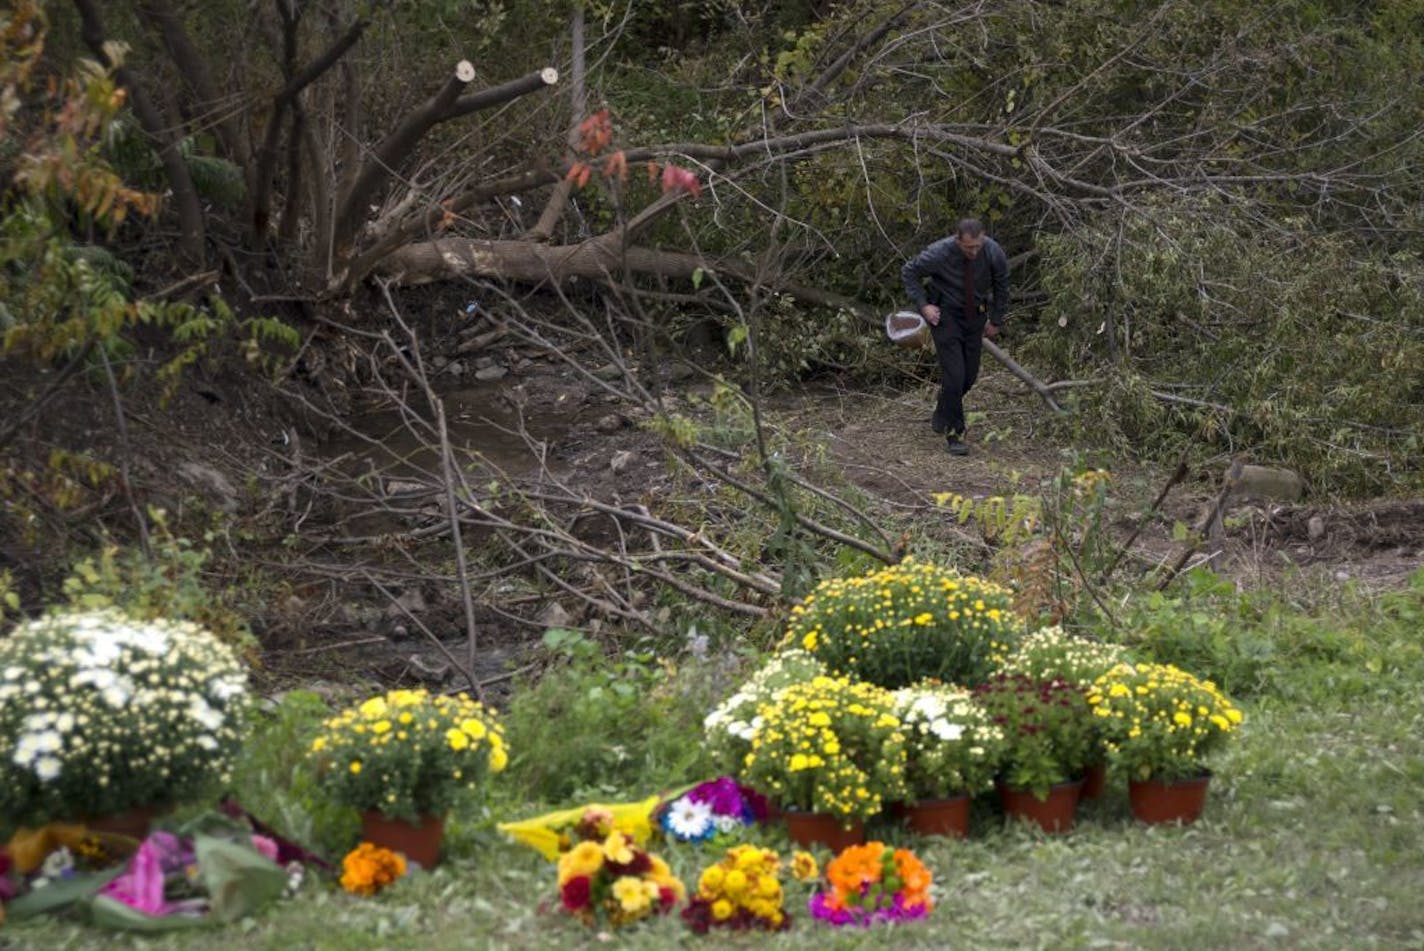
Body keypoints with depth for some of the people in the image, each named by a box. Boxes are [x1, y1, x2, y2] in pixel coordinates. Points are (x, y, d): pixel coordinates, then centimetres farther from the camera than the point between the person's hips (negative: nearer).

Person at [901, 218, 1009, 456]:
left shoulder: (993, 253, -20)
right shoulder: (939, 253, -26)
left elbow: (1001, 284, 0)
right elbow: (908, 272, -8)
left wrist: (996, 320, 6)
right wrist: (923, 305, -15)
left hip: (974, 316, 4)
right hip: (945, 315, -4)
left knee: (969, 375, 8)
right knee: (953, 374, -14)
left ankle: (942, 416, 35)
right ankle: (954, 432, 0)